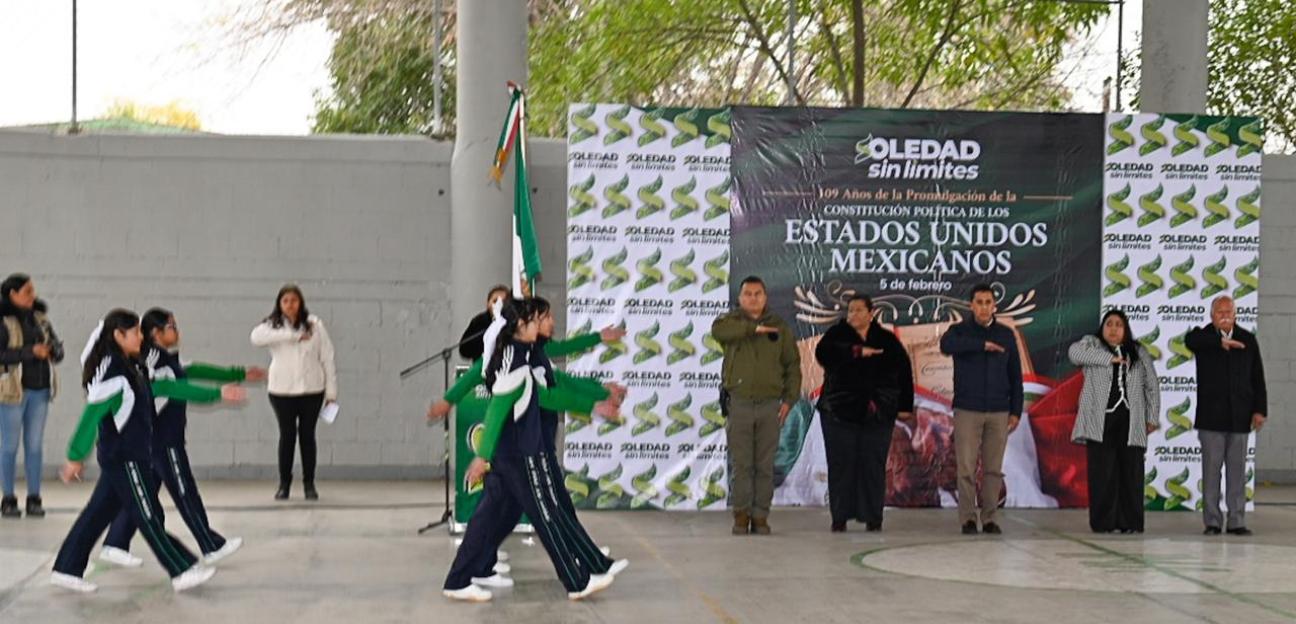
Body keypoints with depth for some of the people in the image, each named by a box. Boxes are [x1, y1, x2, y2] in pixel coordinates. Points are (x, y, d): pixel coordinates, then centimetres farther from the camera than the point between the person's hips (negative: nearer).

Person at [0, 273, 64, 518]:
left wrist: (52, 349, -10)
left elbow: (57, 349, 13)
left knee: (35, 445, 8)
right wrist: (30, 351, -23)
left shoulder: (39, 318, 9)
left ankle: (34, 498, 14)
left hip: (40, 389, 5)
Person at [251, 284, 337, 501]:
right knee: (287, 435, 6)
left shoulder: (315, 325, -1)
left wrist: (331, 391, 0)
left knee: (307, 434, 7)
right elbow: (257, 337, -25)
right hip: (281, 391, 0)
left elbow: (327, 357, 2)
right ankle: (284, 483, 18)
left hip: (311, 390, 0)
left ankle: (309, 484, 18)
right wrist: (292, 335, -28)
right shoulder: (273, 325, -3)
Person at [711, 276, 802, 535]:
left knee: (765, 465, 2)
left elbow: (792, 365, 12)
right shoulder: (732, 321, 6)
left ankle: (760, 516, 6)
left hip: (770, 405, 2)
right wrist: (753, 328, -22)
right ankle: (741, 515, 3)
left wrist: (789, 398, 2)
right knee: (740, 464, -3)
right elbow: (718, 330, -20)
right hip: (739, 404, -1)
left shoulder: (779, 327, 11)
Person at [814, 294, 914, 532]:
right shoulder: (837, 334, 3)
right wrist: (856, 351, -27)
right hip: (840, 412, -1)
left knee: (874, 466, -1)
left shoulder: (887, 341, 8)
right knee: (841, 465, -1)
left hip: (877, 414, 1)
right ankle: (839, 517, 6)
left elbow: (904, 373, 11)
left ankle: (873, 518, 6)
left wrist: (905, 406, 7)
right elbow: (823, 353, -18)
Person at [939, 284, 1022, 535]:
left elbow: (1015, 376, 11)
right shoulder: (960, 331, 2)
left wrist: (1016, 411, 5)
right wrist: (982, 344, -24)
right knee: (967, 468, -4)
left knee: (994, 468, 3)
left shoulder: (1006, 334, 10)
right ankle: (968, 519, 2)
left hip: (999, 412, 2)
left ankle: (989, 518, 10)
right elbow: (946, 345, -23)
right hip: (967, 410, -2)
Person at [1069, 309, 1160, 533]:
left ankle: (1130, 523, 4)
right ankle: (1103, 522, 0)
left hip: (1130, 422, 2)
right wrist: (1110, 358, -14)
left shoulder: (1139, 353, 16)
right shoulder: (1091, 344, 9)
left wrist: (1152, 417, 7)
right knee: (1102, 473, -4)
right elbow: (1075, 352, -14)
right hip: (1100, 421, -2)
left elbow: (1152, 386, 15)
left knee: (1131, 472, 0)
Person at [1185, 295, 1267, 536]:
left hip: (1240, 417, 2)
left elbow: (1257, 378, 8)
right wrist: (1219, 341, -40)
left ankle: (1236, 522, 8)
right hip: (1211, 417, -2)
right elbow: (1190, 340, -26)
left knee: (1238, 470, 4)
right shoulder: (1203, 337, 1)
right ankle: (1212, 522, 6)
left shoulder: (1248, 340, 8)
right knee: (1211, 469, 0)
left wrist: (1260, 409, 1)